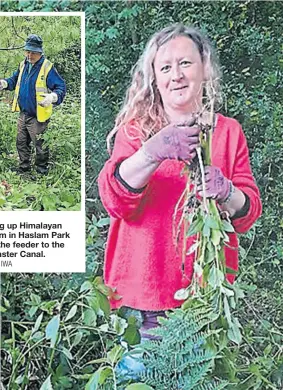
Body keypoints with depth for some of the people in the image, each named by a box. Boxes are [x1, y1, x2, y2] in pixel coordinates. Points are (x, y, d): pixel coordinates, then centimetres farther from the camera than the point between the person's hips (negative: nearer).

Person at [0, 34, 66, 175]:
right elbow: (15, 80, 20)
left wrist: (53, 97, -39)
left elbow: (61, 87, -19)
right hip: (23, 114, 7)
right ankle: (24, 167, 39)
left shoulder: (47, 67, -16)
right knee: (21, 143, 21)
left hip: (37, 117, -7)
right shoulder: (23, 65, 6)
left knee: (40, 146, 6)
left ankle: (41, 171, 21)